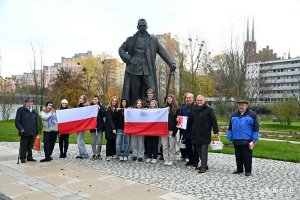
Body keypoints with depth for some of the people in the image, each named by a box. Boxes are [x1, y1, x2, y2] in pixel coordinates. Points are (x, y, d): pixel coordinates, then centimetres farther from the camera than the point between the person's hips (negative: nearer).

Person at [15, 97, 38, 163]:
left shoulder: (34, 111, 16)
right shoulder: (20, 110, -1)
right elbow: (17, 121, -5)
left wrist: (36, 132, 17)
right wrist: (21, 129, -17)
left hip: (32, 132, 5)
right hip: (24, 132, -5)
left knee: (30, 146, 11)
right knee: (23, 146, 0)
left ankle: (29, 157, 21)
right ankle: (23, 158, 10)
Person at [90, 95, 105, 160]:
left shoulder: (101, 106, 5)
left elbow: (104, 114, -10)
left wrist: (99, 108, -16)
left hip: (100, 126, -1)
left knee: (99, 142, -1)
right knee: (93, 142, 4)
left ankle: (98, 154, 13)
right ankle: (94, 154, 13)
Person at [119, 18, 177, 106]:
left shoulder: (153, 40, 12)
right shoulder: (131, 39, 14)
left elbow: (163, 52, 4)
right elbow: (121, 49, 13)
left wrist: (172, 63, -10)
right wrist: (128, 59, -4)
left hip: (148, 71, 0)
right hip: (134, 70, 0)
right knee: (135, 94, 2)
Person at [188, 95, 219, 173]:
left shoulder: (209, 110, -1)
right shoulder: (193, 110, 12)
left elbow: (214, 121, -5)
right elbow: (189, 121, 21)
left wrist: (215, 131, -10)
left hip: (205, 134, -5)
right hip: (196, 134, 5)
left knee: (204, 150, -6)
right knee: (199, 150, 10)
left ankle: (203, 166, -3)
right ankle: (204, 165, 21)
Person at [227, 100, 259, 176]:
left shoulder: (252, 115, -2)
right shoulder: (234, 115, 11)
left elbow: (255, 128, -4)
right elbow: (230, 128, 16)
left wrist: (254, 140, -8)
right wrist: (230, 138, 12)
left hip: (246, 141, -5)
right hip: (236, 140, 5)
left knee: (247, 156, 2)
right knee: (238, 156, 14)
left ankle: (248, 170, 14)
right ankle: (239, 169, 26)